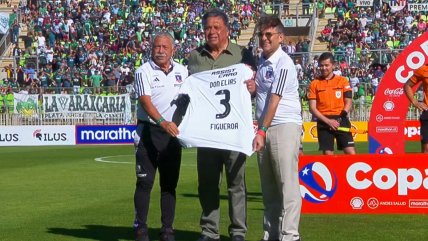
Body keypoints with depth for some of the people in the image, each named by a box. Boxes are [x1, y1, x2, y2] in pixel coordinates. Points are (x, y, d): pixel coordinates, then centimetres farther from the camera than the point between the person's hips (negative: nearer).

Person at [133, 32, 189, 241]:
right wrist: (163, 122, -31)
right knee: (145, 181, -5)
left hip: (173, 132, 4)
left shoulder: (182, 71, 10)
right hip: (149, 131, -4)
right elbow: (145, 101, -18)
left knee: (170, 183, 6)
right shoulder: (144, 72, -6)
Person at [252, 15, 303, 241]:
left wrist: (262, 131, -18)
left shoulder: (284, 64, -9)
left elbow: (275, 100, -14)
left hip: (285, 127, -8)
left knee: (287, 185, -10)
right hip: (264, 129, 8)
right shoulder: (261, 61, 15)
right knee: (268, 187, 9)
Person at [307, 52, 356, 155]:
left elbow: (348, 103, 4)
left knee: (351, 152, -8)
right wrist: (328, 121, -11)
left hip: (341, 120, 0)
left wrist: (342, 115, -12)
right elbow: (312, 108, 1)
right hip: (324, 122, 0)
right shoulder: (314, 83, 5)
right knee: (328, 154, 0)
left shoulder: (343, 81, 6)